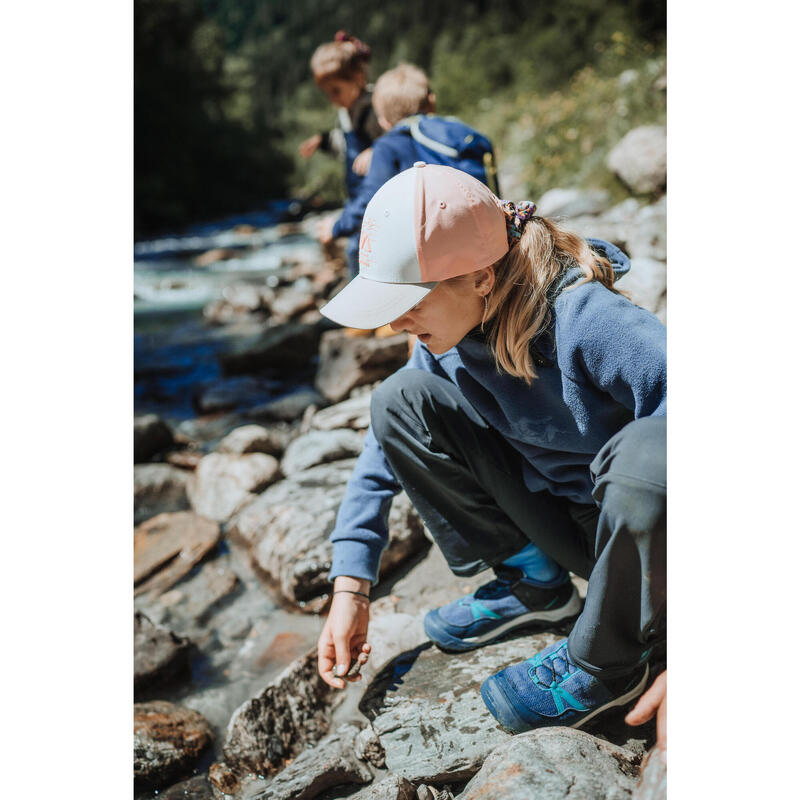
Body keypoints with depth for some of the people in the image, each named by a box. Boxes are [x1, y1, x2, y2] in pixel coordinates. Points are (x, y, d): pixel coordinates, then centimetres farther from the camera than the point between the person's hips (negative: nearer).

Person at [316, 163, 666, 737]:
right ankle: (532, 584, 2)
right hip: (551, 517, 5)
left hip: (643, 524, -5)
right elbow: (386, 449, -1)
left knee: (647, 453, -42)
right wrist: (351, 589, -5)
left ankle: (605, 665, -14)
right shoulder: (447, 341, -8)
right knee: (401, 402, -11)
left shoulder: (585, 319, -29)